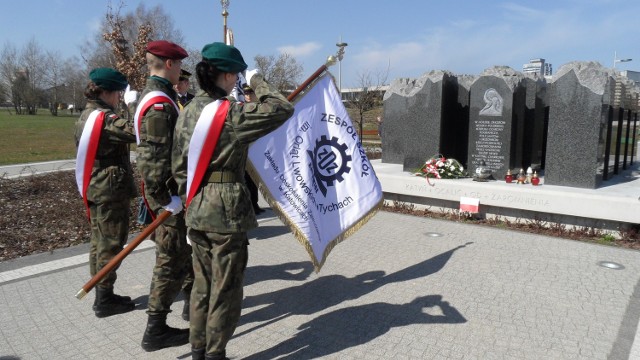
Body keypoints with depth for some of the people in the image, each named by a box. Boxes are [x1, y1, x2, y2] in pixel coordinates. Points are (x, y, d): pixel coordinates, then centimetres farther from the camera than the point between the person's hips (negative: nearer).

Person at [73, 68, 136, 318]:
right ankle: (105, 300, 10)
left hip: (94, 189, 10)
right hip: (110, 190, -10)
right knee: (111, 244, 0)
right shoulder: (104, 118, -18)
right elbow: (135, 132, -30)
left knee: (99, 242, 15)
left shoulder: (85, 117, 12)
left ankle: (102, 296, 25)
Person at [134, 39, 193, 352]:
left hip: (176, 189, 10)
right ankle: (156, 331, 12)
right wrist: (165, 199, -24)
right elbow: (153, 158, -26)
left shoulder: (157, 96, 13)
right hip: (169, 193, -10)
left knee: (188, 248, 22)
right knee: (171, 258, -1)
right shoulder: (159, 103, -20)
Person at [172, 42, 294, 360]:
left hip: (197, 210, 8)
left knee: (202, 284, 19)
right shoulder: (232, 112, -15)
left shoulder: (188, 111, 6)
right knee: (225, 289, 8)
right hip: (227, 211, -7)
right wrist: (257, 81, 2)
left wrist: (191, 199, 18)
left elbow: (179, 165, 10)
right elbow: (283, 109, -12)